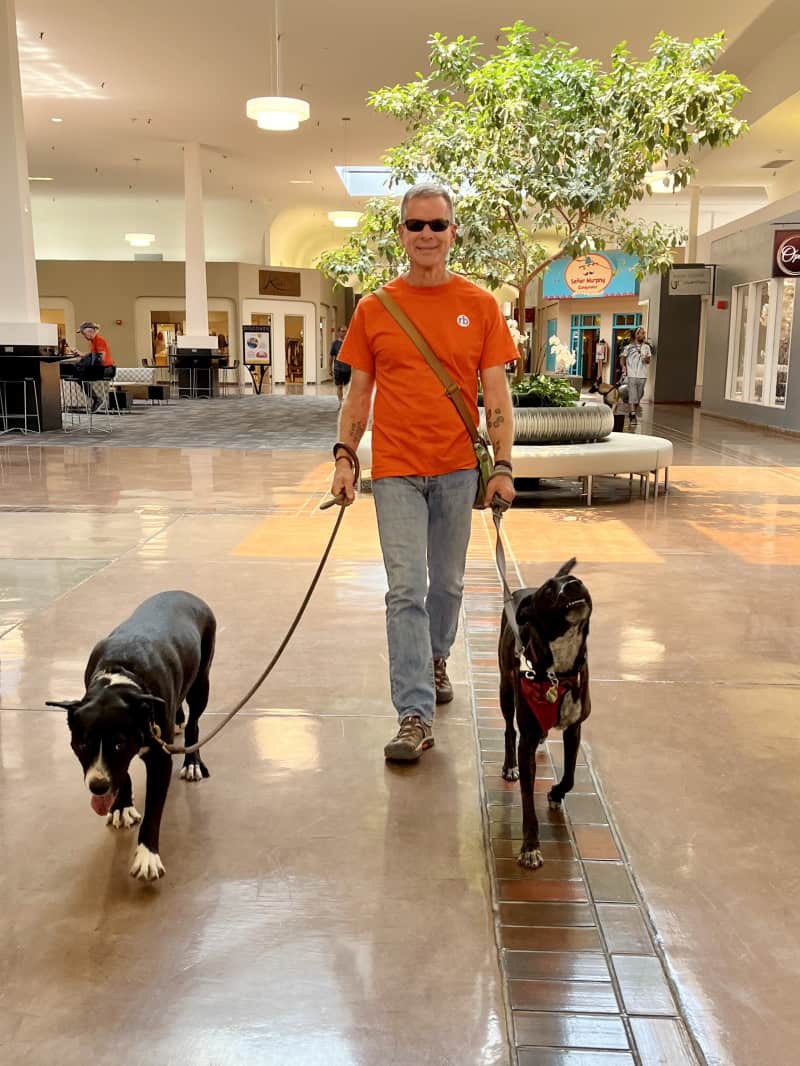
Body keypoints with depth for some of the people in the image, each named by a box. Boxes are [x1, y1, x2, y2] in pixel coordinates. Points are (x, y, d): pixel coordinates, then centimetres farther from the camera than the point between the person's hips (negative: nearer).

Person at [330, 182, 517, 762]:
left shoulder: (480, 305, 2)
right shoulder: (374, 309, 3)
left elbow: (496, 392, 1)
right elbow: (359, 392, 6)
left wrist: (503, 464, -6)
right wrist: (344, 458, -4)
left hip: (458, 468, 1)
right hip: (396, 470, -1)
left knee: (447, 582, 15)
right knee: (406, 590, -5)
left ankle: (436, 660, 42)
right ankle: (416, 716, -2)